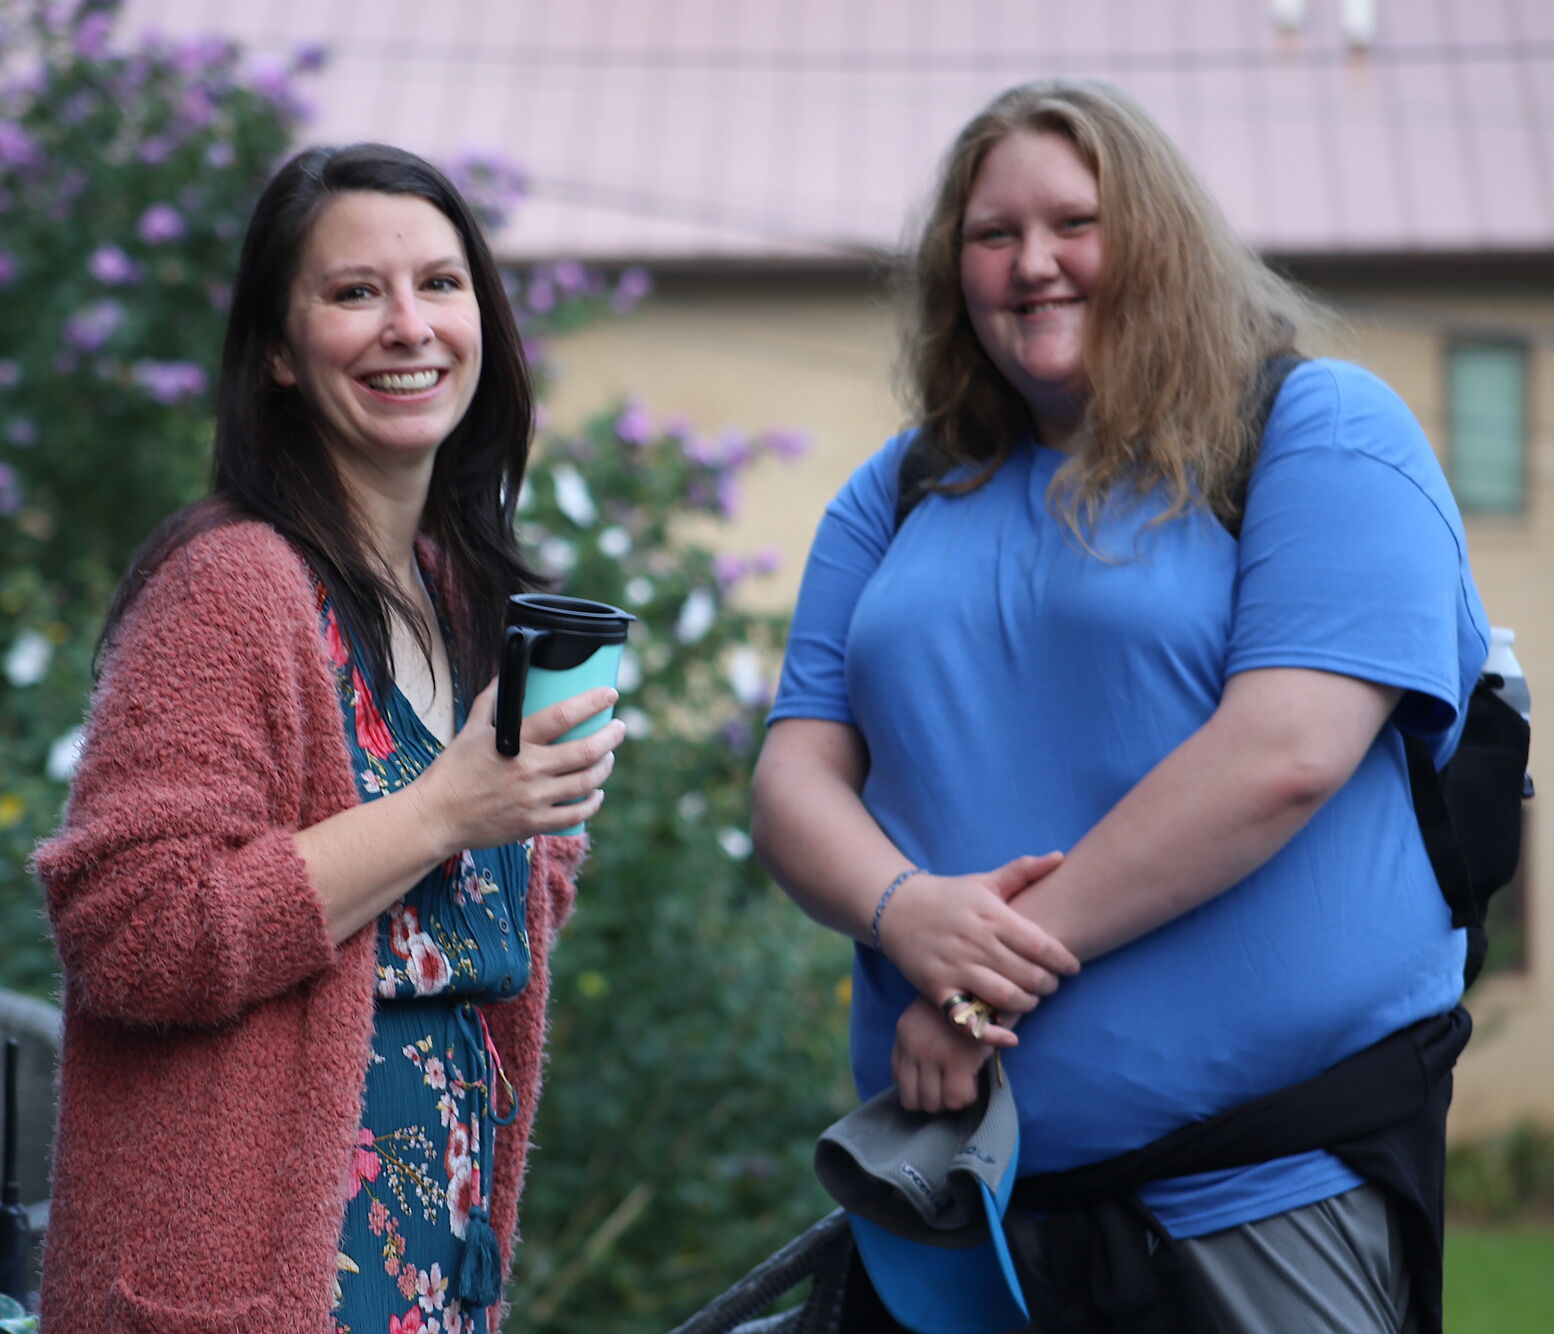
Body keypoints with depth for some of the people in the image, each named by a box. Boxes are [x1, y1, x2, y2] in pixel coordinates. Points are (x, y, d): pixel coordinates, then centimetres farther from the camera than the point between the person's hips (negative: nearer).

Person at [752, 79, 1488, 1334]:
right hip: (964, 1158, 5)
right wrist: (902, 912, -15)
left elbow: (1286, 757, -17)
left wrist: (1002, 971, -16)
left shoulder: (1320, 430, -4)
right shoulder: (905, 491, 14)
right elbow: (795, 780, 8)